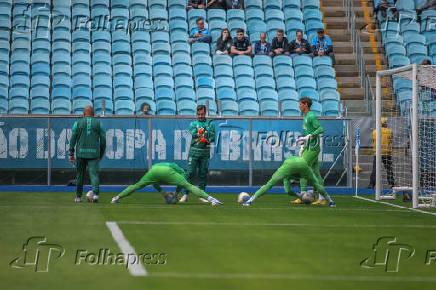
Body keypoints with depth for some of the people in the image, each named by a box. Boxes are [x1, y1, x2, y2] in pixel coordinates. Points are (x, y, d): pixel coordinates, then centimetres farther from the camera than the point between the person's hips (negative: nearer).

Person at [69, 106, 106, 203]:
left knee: (80, 175, 12)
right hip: (94, 153, 0)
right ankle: (95, 193, -26)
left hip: (81, 153, 0)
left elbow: (73, 139, 1)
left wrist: (71, 153, 5)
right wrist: (101, 154, 15)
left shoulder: (78, 123, 5)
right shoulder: (98, 123, 8)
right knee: (94, 173, -5)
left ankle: (78, 197, 19)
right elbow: (103, 140, 7)